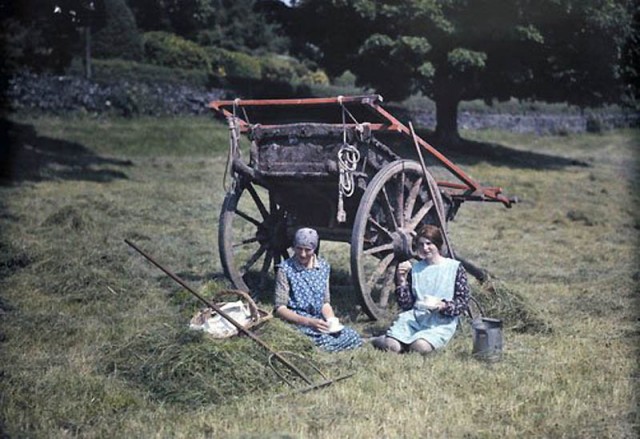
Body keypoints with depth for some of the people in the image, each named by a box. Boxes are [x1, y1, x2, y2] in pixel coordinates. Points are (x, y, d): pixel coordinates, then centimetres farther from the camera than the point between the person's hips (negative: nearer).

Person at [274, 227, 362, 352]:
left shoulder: (323, 267, 9)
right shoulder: (286, 269, -7)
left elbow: (325, 302, 14)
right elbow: (280, 309, -10)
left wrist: (332, 320, -8)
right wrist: (308, 322, -23)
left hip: (318, 321, 6)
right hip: (296, 322, -6)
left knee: (354, 337, -16)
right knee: (327, 343, -32)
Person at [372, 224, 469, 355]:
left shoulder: (454, 267, 5)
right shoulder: (415, 269, 15)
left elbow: (463, 302, 0)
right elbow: (406, 304, 11)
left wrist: (443, 305, -18)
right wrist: (401, 282, -3)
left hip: (442, 321, -2)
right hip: (415, 317, 3)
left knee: (420, 346, -33)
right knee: (392, 347, -24)